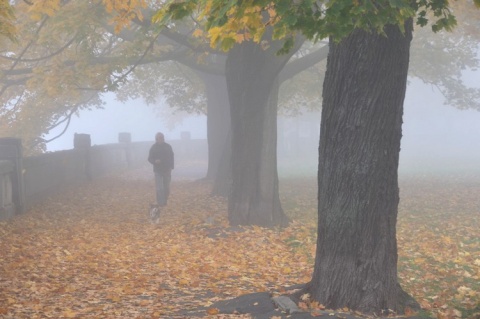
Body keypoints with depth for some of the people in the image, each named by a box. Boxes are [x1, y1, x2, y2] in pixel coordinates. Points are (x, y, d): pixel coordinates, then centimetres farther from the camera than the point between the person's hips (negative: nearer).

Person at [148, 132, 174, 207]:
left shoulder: (168, 146, 3)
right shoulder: (153, 147, 0)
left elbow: (171, 158, 8)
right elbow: (150, 158, 2)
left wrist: (170, 167, -2)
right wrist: (155, 161, -20)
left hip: (167, 170, 2)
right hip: (158, 170, -2)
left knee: (166, 187, 8)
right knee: (159, 188, -8)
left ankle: (165, 201, 20)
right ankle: (160, 203, -8)